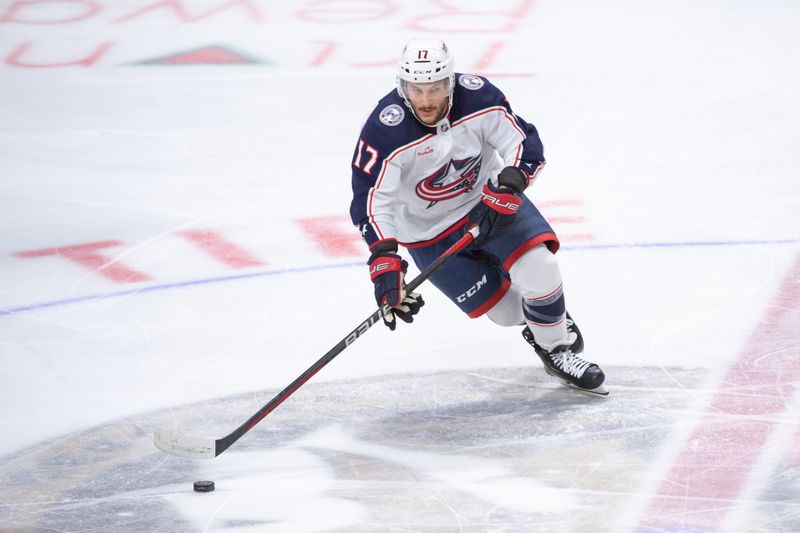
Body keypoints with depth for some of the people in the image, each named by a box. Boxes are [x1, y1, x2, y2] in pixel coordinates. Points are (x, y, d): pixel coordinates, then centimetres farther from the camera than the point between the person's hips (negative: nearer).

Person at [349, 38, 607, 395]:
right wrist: (384, 259, -41)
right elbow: (371, 202, -29)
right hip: (431, 232, -2)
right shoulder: (385, 132, -28)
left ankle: (556, 351, 10)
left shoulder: (477, 96, -22)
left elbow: (526, 142, -12)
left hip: (489, 199, 2)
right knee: (506, 311, -3)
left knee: (539, 271, -18)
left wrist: (513, 177, -32)